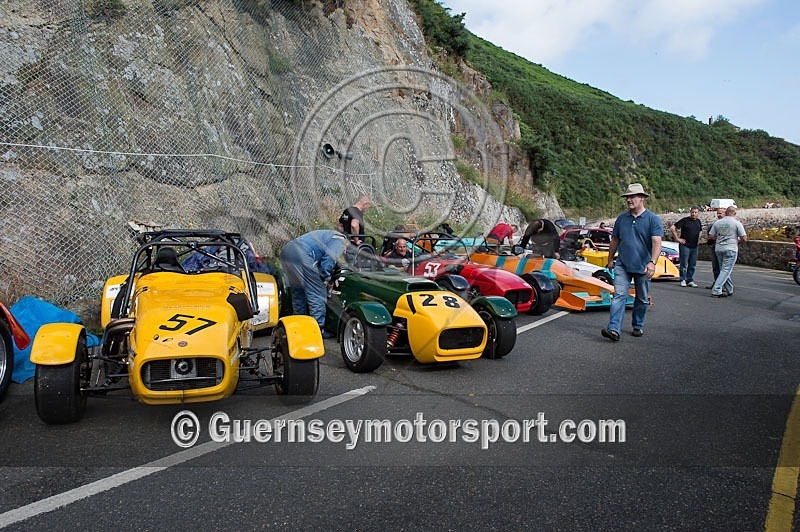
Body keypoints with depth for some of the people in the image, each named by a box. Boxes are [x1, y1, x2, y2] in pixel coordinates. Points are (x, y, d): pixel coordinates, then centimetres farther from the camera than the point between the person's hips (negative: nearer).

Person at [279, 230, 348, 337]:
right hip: (301, 255, -10)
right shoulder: (340, 240, 8)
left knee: (298, 292, 20)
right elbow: (329, 258, -8)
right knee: (317, 294, -2)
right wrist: (325, 278, 3)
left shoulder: (327, 235, 36)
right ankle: (319, 330, 1)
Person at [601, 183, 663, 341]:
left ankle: (638, 326, 31)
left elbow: (657, 242, -17)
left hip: (643, 267, -2)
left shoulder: (653, 219, -6)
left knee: (642, 299, 13)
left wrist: (652, 262, -31)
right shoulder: (621, 219, 6)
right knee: (619, 295, -12)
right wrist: (610, 259, 21)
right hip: (622, 265, 2)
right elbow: (615, 241, 17)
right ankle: (614, 329, -20)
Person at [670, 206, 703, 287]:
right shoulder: (685, 220, -8)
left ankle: (690, 280, 15)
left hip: (694, 246, 6)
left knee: (692, 265, 8)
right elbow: (672, 228, -12)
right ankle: (683, 280, 9)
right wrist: (677, 238, -12)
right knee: (684, 264, -1)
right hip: (685, 246, -6)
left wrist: (698, 240, 13)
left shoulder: (698, 222, 11)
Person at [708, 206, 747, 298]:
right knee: (726, 270, -5)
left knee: (723, 269, 15)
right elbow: (744, 239, -5)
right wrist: (738, 240, 16)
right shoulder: (737, 223, -4)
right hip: (731, 249, -5)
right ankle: (716, 290, -15)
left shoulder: (717, 222, 6)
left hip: (718, 249, 5)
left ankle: (729, 290, 24)